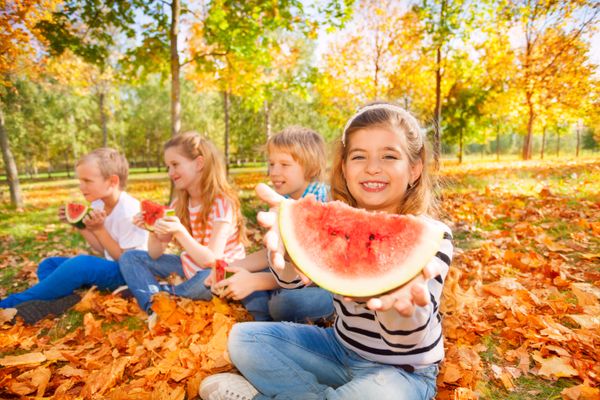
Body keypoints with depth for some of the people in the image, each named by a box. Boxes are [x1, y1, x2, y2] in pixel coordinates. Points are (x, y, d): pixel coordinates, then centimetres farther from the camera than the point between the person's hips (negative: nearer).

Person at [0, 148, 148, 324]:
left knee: (81, 264, -32)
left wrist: (99, 229, -22)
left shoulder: (129, 212, -24)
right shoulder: (99, 204, 3)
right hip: (111, 267, 10)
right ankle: (63, 302, -22)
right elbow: (103, 249, 9)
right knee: (48, 265, 8)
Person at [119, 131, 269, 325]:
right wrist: (153, 231, -21)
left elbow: (212, 260, -27)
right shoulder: (179, 203, 0)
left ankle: (159, 293, -10)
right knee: (129, 258, 1)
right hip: (189, 267, 7)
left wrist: (180, 233, -38)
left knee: (209, 277, -40)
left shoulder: (222, 202, -20)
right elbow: (156, 254, -2)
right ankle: (155, 308, -21)